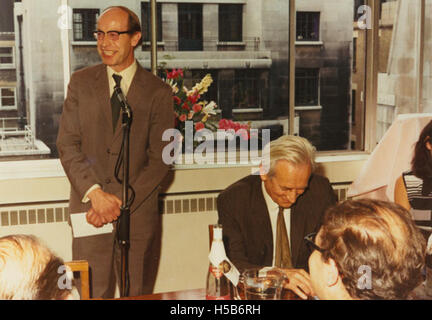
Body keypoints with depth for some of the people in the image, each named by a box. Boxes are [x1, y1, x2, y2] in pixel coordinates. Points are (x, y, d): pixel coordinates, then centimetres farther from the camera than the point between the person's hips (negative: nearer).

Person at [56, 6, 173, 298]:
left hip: (139, 211, -1)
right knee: (92, 294, 4)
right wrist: (94, 192, -14)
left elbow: (159, 159, -4)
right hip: (89, 209, 1)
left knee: (138, 294, 6)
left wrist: (122, 201, -14)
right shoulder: (81, 83, 7)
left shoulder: (158, 92, 1)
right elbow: (67, 144, 1)